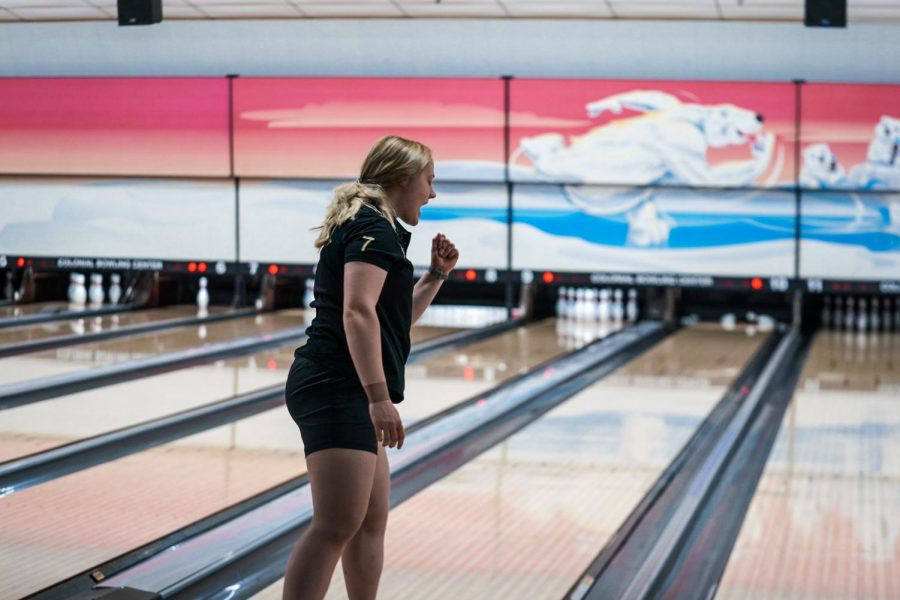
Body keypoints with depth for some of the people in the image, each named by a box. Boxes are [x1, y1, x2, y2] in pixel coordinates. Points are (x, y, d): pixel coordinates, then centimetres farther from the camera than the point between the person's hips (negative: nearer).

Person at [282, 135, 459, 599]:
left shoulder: (371, 228, 22)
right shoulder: (373, 229, -10)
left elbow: (395, 318, 30)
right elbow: (358, 313, -23)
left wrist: (437, 274, 18)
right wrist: (380, 397, -28)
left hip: (346, 395, 11)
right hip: (337, 391, -11)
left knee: (372, 521, 17)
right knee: (337, 525, -18)